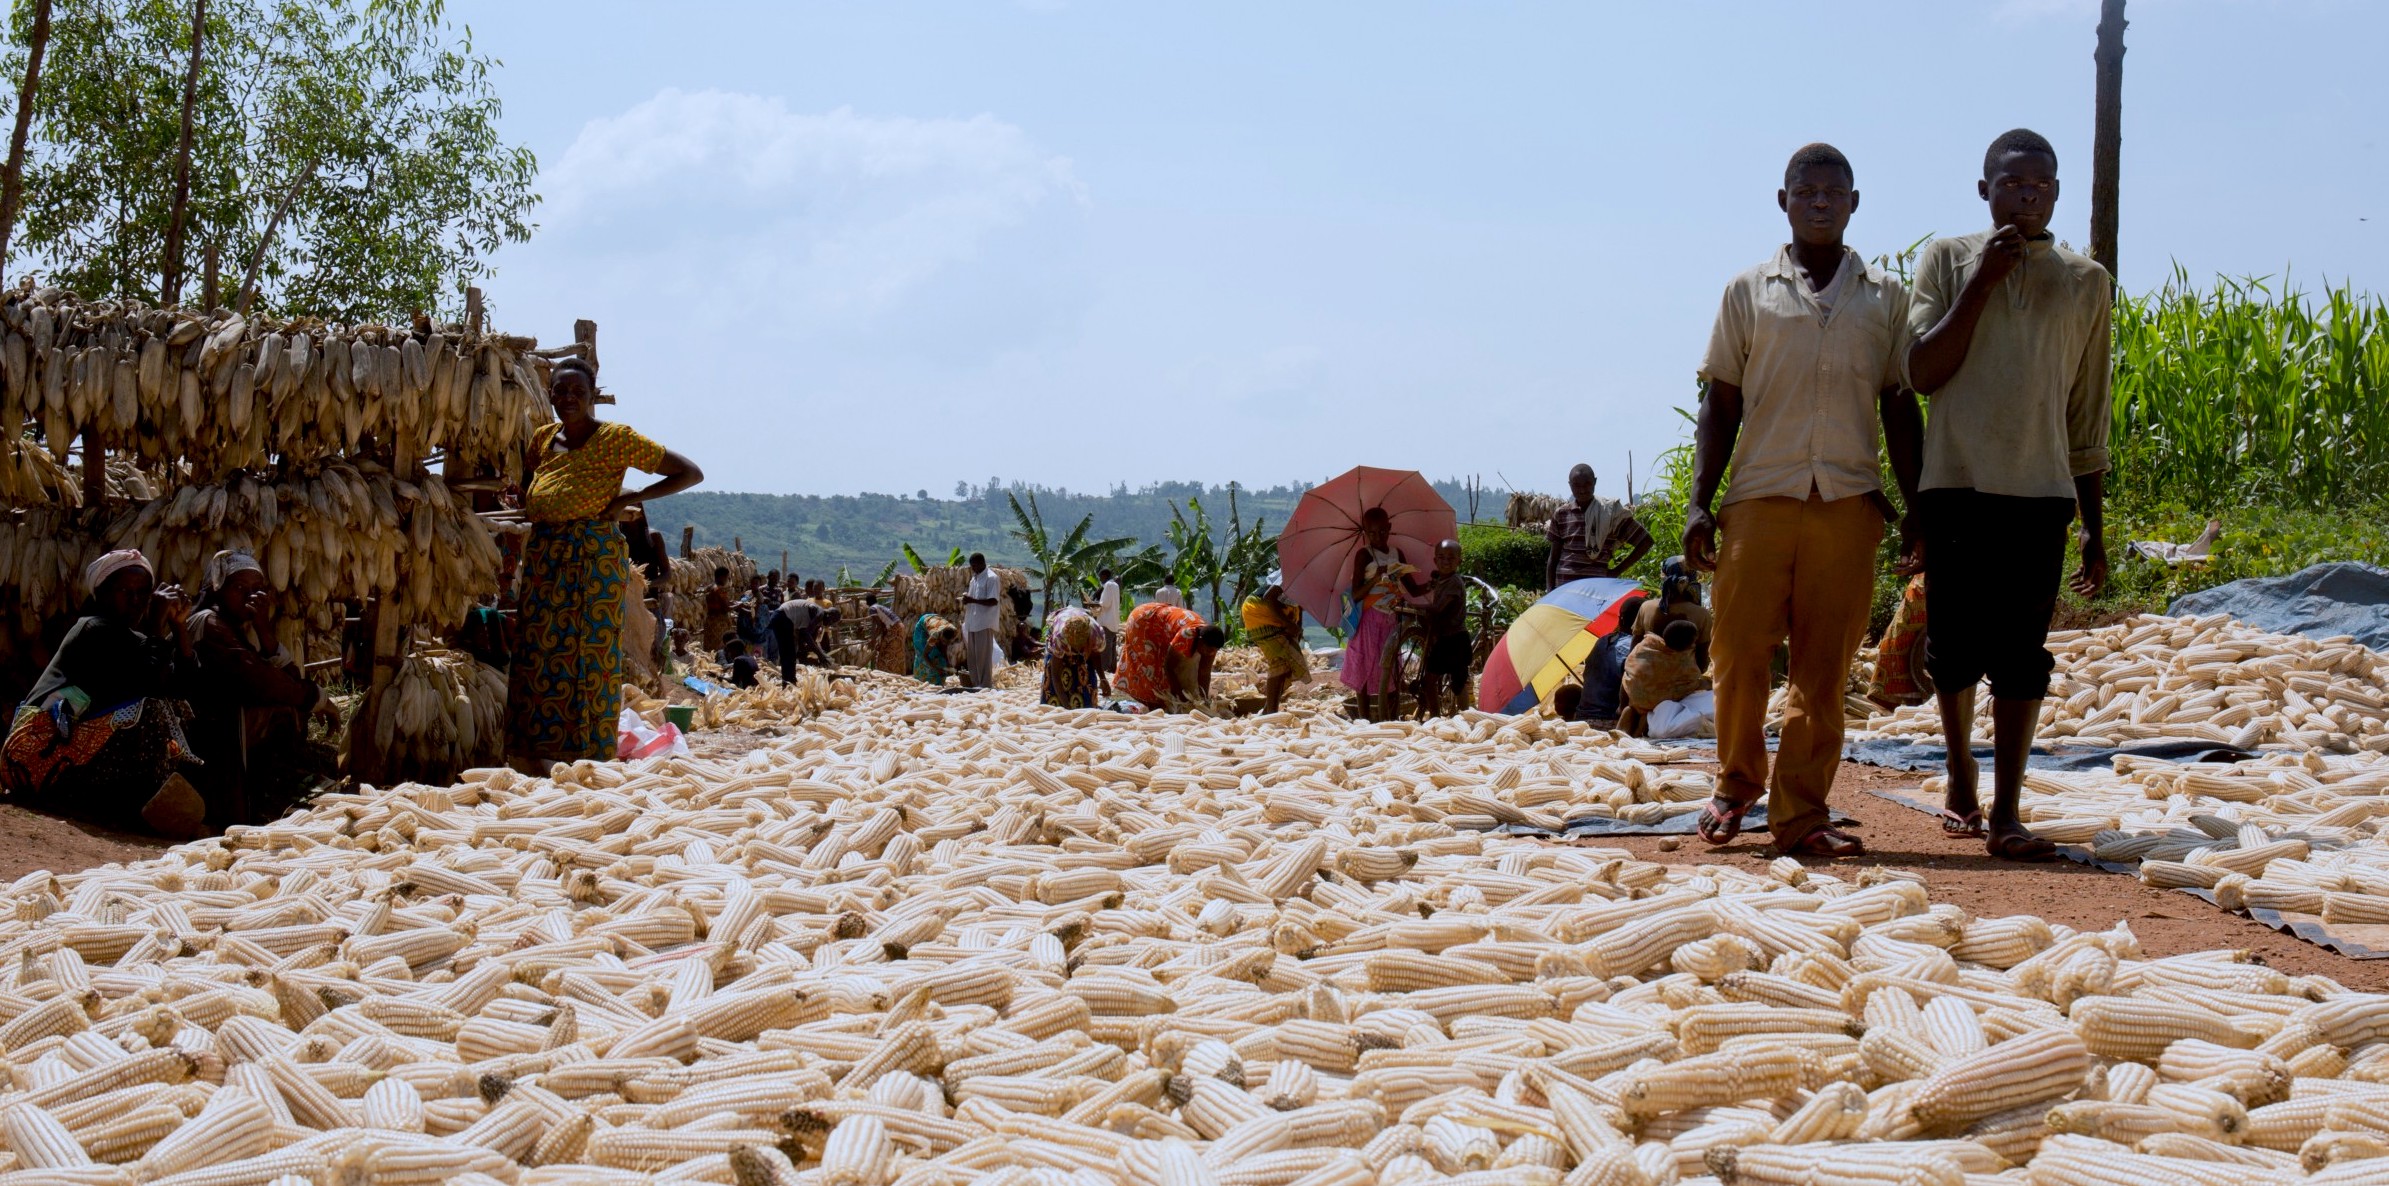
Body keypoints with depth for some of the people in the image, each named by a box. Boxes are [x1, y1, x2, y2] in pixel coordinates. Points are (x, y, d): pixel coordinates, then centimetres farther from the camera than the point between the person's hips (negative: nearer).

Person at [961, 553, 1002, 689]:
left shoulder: (991, 578, -9)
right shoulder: (974, 578, 18)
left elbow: (993, 601, -17)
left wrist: (972, 600, -22)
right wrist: (967, 598, 2)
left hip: (985, 623, -9)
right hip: (972, 622, 9)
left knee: (983, 655, -7)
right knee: (972, 655, 9)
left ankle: (985, 684, -3)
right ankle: (975, 683, 14)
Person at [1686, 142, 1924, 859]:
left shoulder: (1885, 299, 13)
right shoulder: (1750, 293, 9)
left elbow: (1899, 409, 14)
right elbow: (1720, 405, 9)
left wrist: (1917, 508, 7)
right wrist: (1700, 502, -1)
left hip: (1849, 503, 1)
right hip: (1761, 496, -1)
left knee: (1824, 670, 1)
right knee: (1739, 653, -2)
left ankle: (1801, 814, 7)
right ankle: (1738, 783, 21)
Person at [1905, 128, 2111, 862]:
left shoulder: (2086, 284, 10)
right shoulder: (1948, 261, 6)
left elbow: (2088, 415, 12)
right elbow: (1922, 373, -5)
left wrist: (2094, 525, 10)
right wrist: (1983, 282, -10)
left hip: (2040, 491, 1)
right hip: (1956, 485, -1)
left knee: (2021, 654, -5)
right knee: (1954, 648, 3)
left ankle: (2005, 813, -5)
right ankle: (1961, 780, 25)